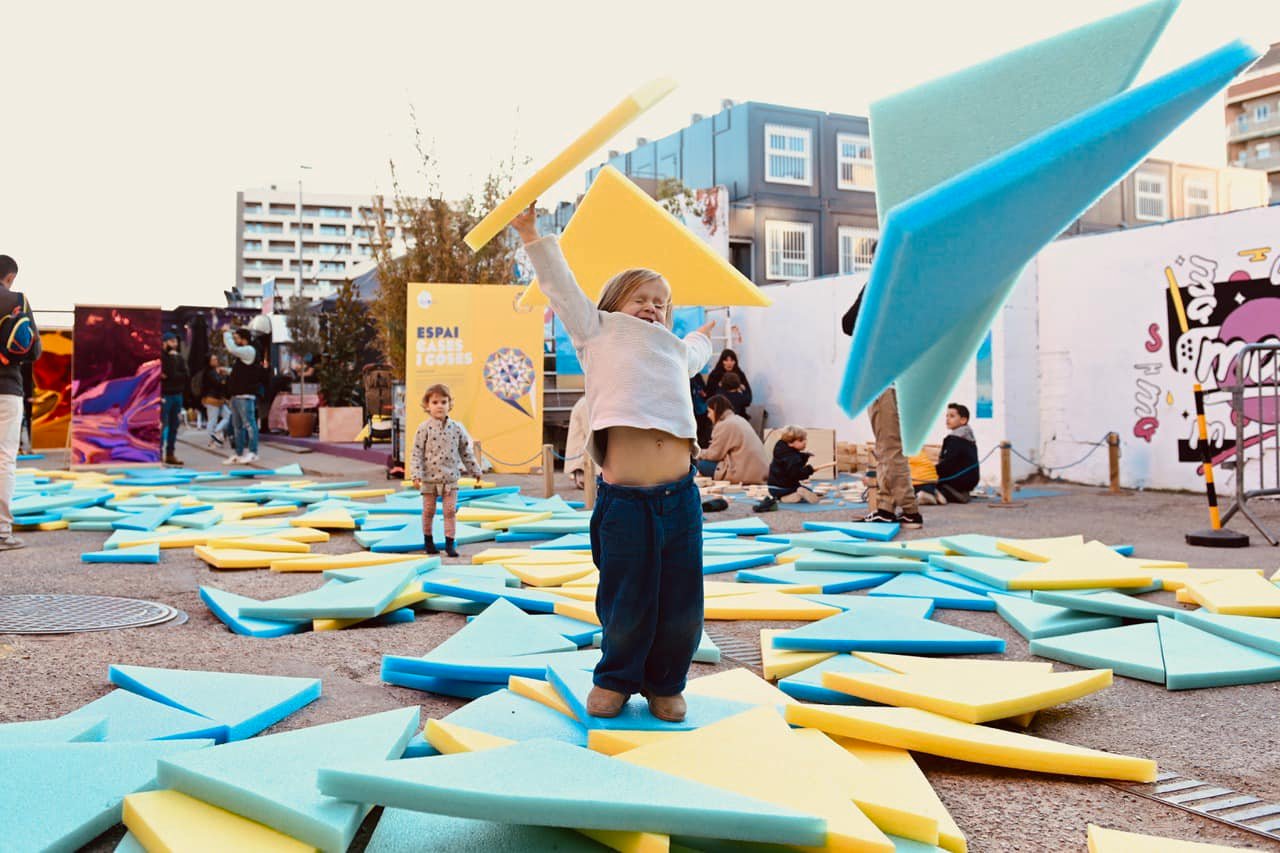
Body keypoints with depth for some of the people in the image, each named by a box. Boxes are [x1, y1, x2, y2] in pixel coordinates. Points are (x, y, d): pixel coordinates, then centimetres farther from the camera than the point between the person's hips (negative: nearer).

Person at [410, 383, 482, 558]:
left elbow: (466, 452, 11)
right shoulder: (424, 428, -6)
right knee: (429, 511, 10)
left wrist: (475, 471, 14)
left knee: (450, 511, 0)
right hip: (429, 478, -2)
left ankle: (449, 544, 6)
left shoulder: (456, 428, 2)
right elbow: (417, 453, -7)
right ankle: (428, 540, 26)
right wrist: (416, 475, -16)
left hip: (450, 478, 2)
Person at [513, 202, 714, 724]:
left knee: (681, 603, 7)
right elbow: (560, 286, 14)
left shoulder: (676, 350, 29)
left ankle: (665, 682, 31)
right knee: (625, 603, 4)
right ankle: (617, 678, 30)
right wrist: (531, 234, 13)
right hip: (622, 498, -4)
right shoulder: (598, 332, 16)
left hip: (679, 496, 5)